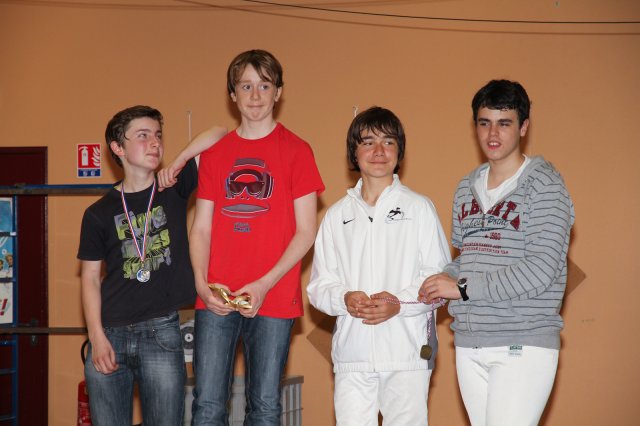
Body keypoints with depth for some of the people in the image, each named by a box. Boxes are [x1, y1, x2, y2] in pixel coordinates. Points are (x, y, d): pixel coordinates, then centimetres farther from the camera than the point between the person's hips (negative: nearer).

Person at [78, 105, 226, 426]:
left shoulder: (174, 190, 6)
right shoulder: (99, 213, 6)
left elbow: (219, 133, 3)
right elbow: (90, 278, 6)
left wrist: (180, 161, -9)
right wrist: (97, 336, -4)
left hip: (161, 332, 0)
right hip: (109, 333, 1)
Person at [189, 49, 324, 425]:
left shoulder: (296, 150, 3)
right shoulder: (214, 154, 13)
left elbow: (306, 232, -1)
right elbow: (201, 229, 12)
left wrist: (265, 285, -12)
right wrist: (201, 283, -4)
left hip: (273, 298, -2)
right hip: (216, 299, 3)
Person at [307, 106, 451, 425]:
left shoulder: (419, 208, 5)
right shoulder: (337, 215, 13)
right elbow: (318, 286, 12)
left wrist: (399, 303, -15)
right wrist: (344, 299, -10)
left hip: (407, 353, -2)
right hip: (352, 354, 2)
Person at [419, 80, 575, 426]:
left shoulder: (544, 184, -6)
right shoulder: (467, 188, 16)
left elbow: (540, 270, -15)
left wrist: (463, 289, -15)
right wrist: (442, 282, 0)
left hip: (523, 345, -6)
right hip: (470, 345, 6)